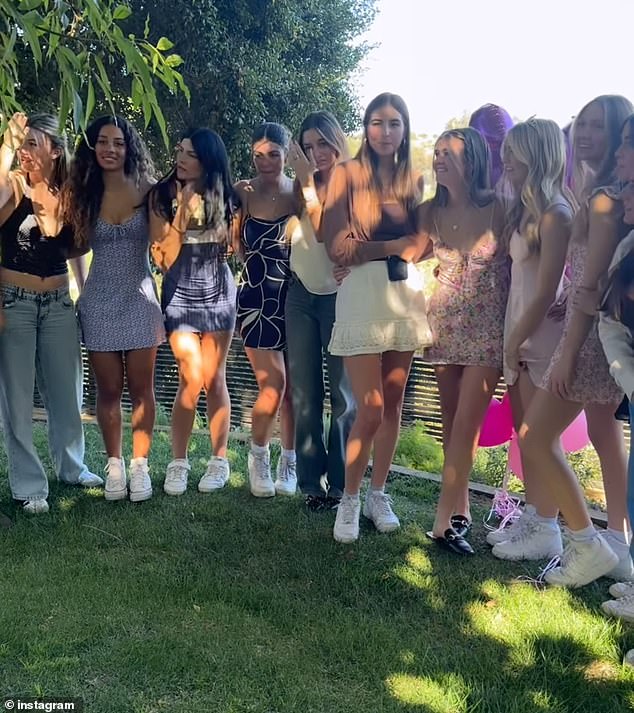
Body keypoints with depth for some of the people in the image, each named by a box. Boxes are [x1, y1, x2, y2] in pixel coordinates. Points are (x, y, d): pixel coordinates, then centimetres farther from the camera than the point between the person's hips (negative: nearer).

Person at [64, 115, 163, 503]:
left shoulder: (145, 190, -3)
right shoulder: (85, 194, 4)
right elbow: (79, 243, -1)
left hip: (140, 298, -2)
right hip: (100, 301, 2)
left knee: (141, 388, 5)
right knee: (108, 389, 8)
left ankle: (140, 465, 16)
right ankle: (114, 465, 20)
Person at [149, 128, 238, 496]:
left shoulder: (224, 196, 4)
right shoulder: (162, 195, -3)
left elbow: (233, 246, 6)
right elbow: (167, 255, -10)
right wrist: (183, 208, -18)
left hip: (218, 291, 2)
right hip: (180, 292, -1)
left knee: (214, 378, 4)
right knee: (192, 379, -10)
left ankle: (220, 460, 14)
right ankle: (179, 462, 4)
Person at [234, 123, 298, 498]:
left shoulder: (299, 192, 2)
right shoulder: (243, 192, 0)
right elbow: (236, 246, 1)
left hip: (294, 295, 1)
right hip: (257, 297, -1)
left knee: (292, 385, 3)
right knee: (273, 382, -8)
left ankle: (289, 464, 19)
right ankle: (259, 457, 15)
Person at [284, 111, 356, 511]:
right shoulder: (300, 186, 13)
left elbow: (325, 231, -18)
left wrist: (308, 183, -16)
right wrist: (303, 178, -2)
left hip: (338, 294, -5)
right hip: (302, 293, 5)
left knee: (343, 394, 1)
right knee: (304, 393, 4)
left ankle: (339, 482, 11)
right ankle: (312, 481, 12)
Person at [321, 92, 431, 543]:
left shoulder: (413, 180, 14)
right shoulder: (347, 174, 1)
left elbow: (422, 244, 8)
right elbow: (338, 247, -7)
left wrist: (370, 249, -8)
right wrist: (393, 246, -2)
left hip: (406, 295, 5)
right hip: (362, 295, -4)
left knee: (394, 404, 8)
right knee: (370, 409, -7)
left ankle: (378, 495, 22)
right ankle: (349, 500, 10)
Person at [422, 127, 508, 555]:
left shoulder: (498, 209, -10)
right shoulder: (432, 212, 2)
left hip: (488, 324, -4)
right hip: (446, 322, 4)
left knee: (467, 421, -7)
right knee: (451, 420, 7)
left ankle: (446, 517, -3)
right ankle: (460, 507, 17)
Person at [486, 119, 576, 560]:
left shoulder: (554, 214, -16)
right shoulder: (526, 210, 11)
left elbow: (545, 292, -17)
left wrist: (515, 342, -11)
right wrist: (512, 339, 7)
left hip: (540, 337, -8)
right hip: (519, 334, 8)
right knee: (524, 431, 14)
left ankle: (547, 532, 10)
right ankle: (531, 517, 25)